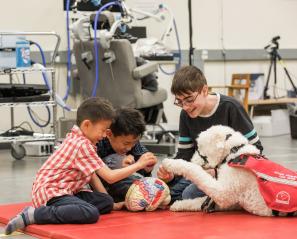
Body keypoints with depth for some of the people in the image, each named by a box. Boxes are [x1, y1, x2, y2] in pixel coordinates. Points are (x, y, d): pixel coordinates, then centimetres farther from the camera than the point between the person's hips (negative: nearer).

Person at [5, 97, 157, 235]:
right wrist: (139, 165, -8)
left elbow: (91, 174, 16)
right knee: (91, 214, -32)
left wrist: (107, 199, 10)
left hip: (67, 190, 10)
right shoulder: (83, 145, -16)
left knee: (106, 202, 1)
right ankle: (34, 214, -25)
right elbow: (110, 177, -17)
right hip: (50, 190, -10)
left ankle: (58, 209, -4)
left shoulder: (78, 139, 15)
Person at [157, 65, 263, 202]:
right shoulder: (186, 115, 3)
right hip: (203, 171, 7)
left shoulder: (229, 107, -14)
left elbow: (255, 148, -12)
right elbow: (184, 155, 6)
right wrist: (170, 174, -17)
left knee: (191, 193, -28)